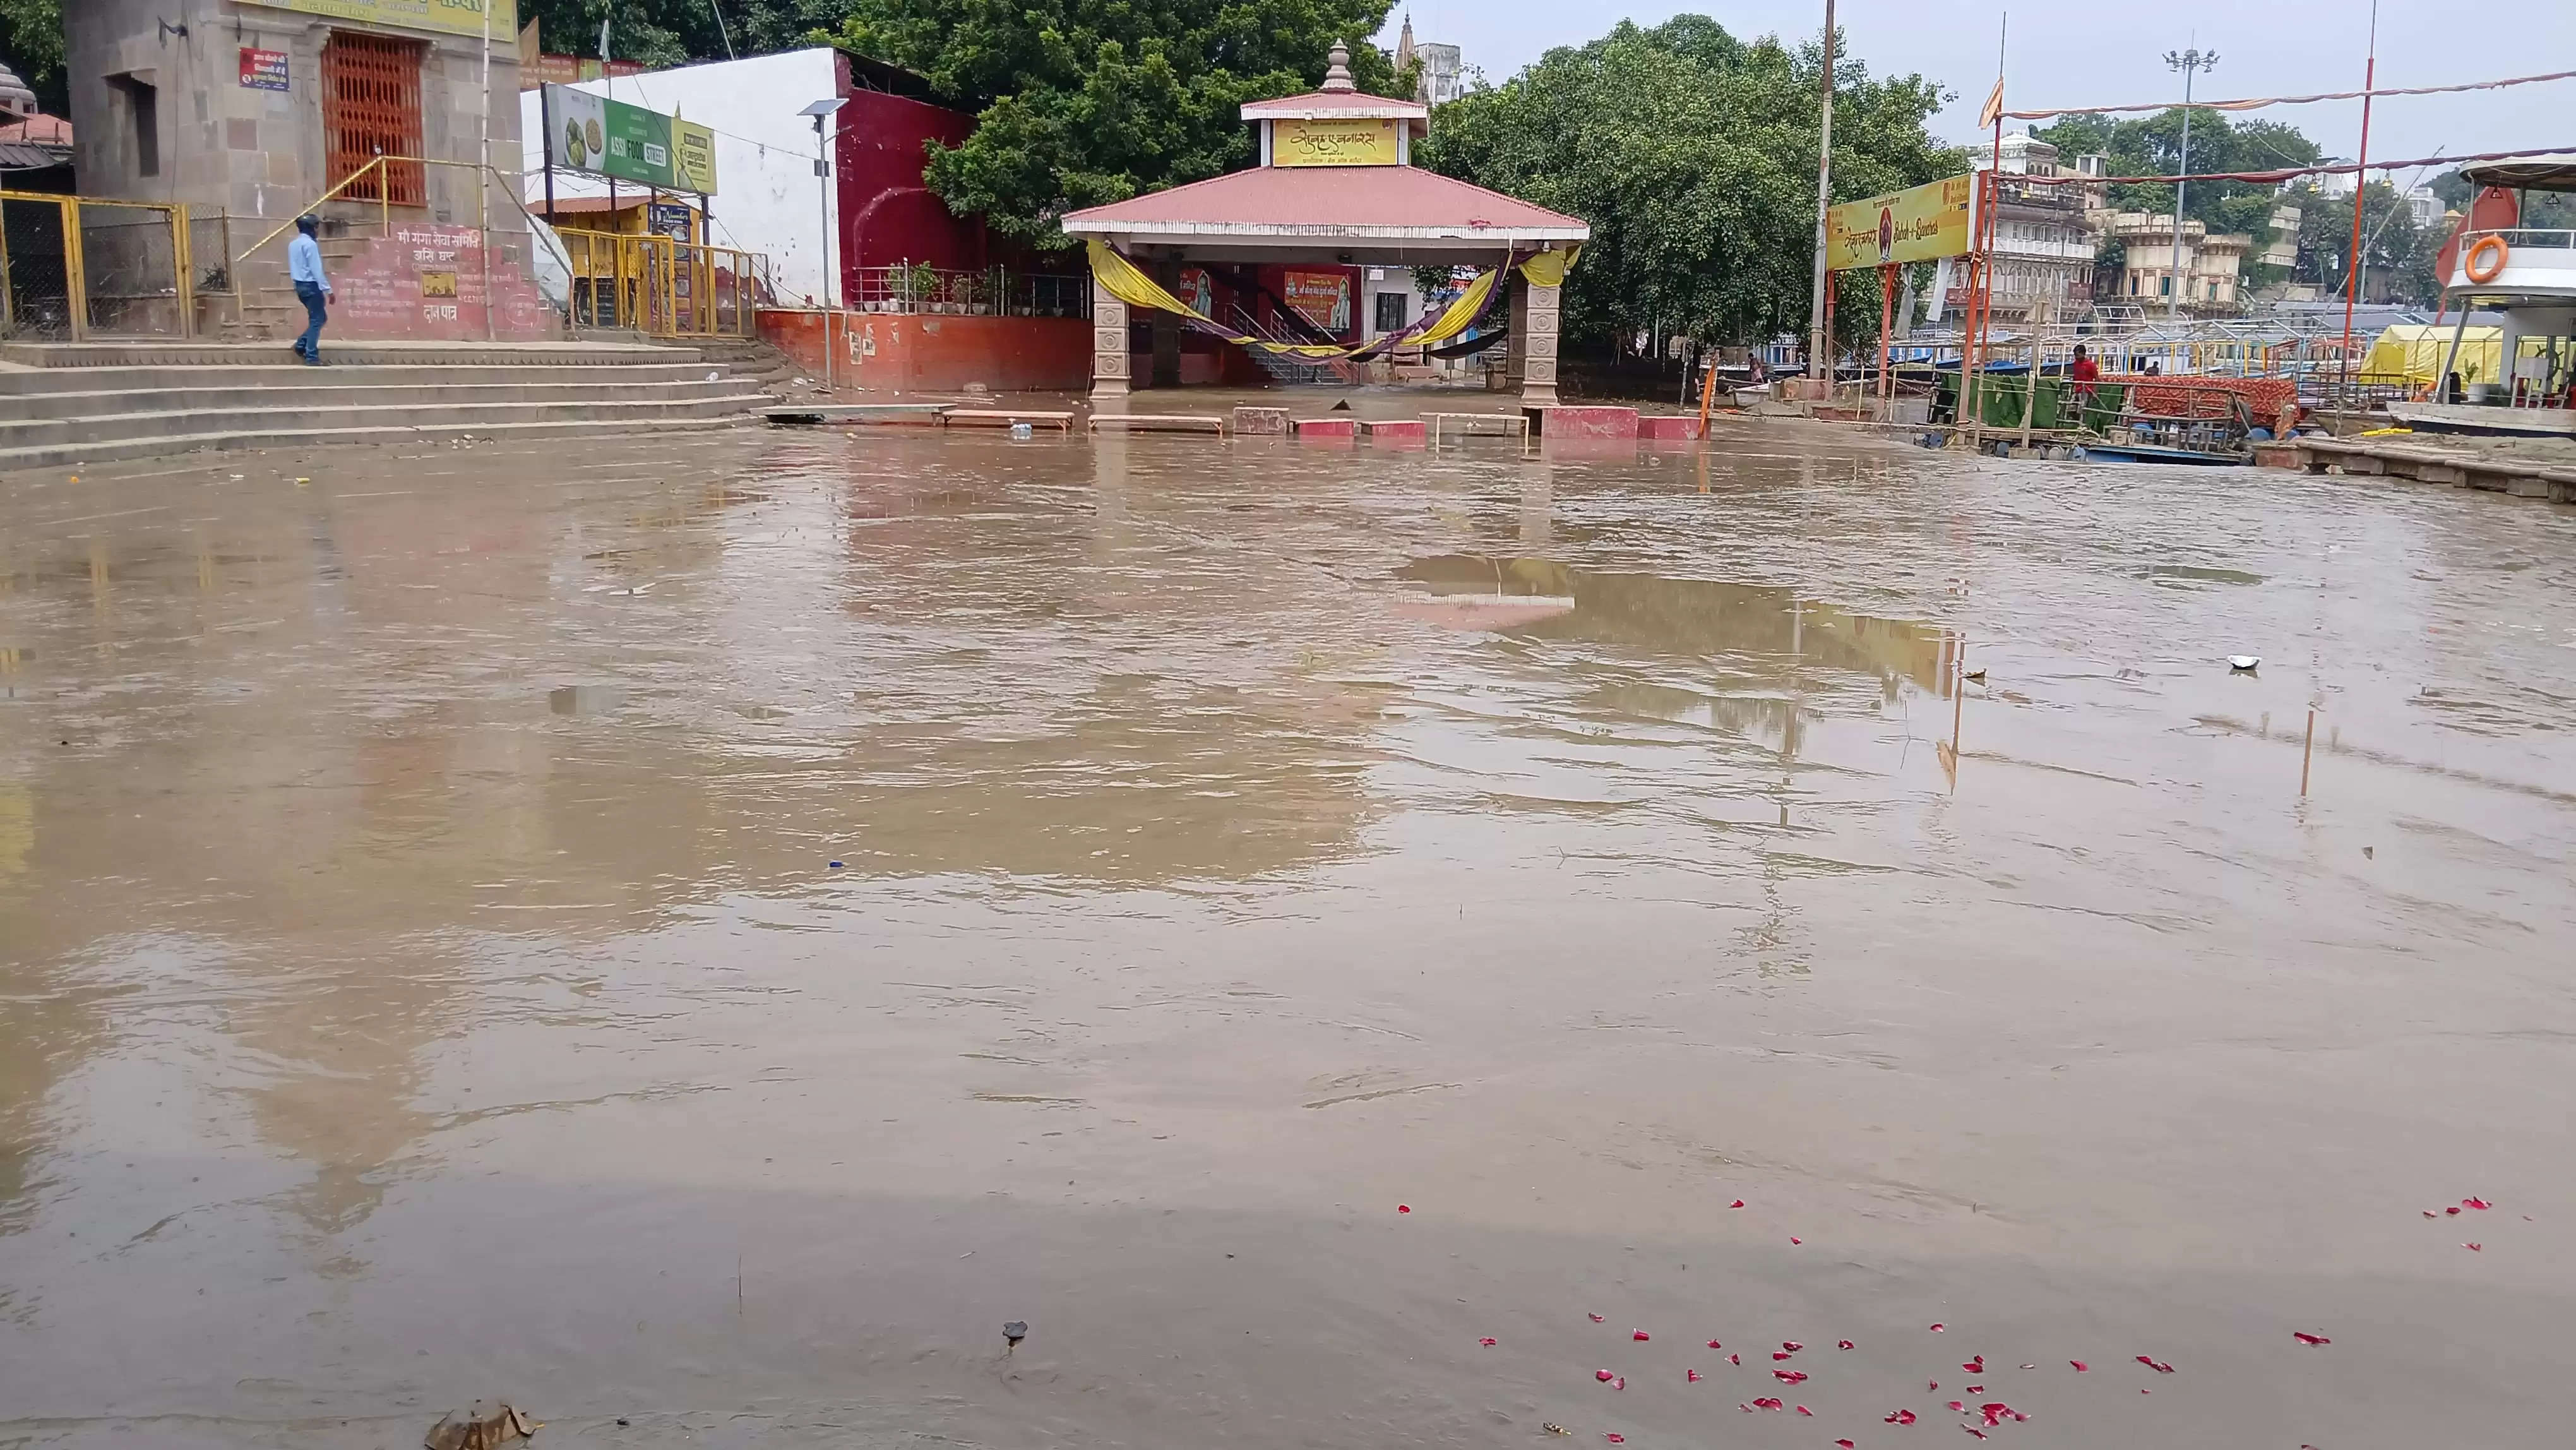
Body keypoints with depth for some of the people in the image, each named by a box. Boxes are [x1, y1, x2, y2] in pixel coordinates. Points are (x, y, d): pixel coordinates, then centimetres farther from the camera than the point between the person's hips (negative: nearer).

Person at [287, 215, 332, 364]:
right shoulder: (310, 244, -15)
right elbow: (316, 269, -19)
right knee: (316, 320, -3)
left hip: (300, 286, 9)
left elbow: (293, 268, 17)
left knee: (318, 318, 20)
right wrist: (327, 289, -18)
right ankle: (312, 357, -5)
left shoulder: (293, 244, 12)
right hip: (311, 286, -9)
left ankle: (302, 344, 13)